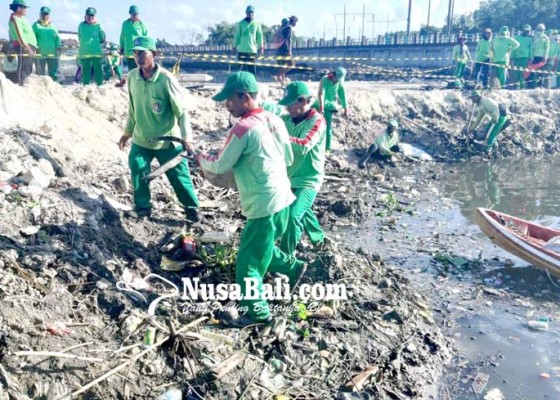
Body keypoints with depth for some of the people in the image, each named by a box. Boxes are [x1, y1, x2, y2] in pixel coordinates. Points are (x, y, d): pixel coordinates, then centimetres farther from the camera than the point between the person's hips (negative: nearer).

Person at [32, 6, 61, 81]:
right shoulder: (36, 25, 6)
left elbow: (57, 38, 11)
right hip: (40, 55, -2)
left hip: (52, 54, 2)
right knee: (40, 74, 2)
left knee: (54, 73, 2)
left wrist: (58, 48, -2)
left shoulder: (53, 26, 17)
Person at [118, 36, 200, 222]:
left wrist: (187, 136, -23)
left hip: (167, 140, -4)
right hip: (141, 139, 4)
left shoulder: (166, 79, -19)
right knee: (138, 173, 3)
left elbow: (181, 110, -15)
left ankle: (192, 207, 23)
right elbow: (132, 108, 11)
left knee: (179, 176, 4)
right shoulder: (132, 77, -2)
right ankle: (142, 206, 24)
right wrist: (127, 132, 17)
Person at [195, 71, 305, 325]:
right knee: (260, 247, 29)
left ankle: (258, 312, 19)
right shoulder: (274, 120, 5)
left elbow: (220, 166, -8)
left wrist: (201, 159, 12)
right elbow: (289, 158, 15)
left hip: (264, 205, -8)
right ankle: (293, 267, 38)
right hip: (282, 198, 9)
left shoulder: (243, 128, -18)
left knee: (248, 263, 6)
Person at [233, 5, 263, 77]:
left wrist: (261, 46, -2)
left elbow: (259, 36, 6)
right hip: (242, 50, 0)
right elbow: (237, 35, 9)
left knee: (252, 69, 0)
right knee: (242, 68, 3)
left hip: (252, 49, 0)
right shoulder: (241, 23, 7)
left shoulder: (257, 23, 8)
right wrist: (235, 46, 6)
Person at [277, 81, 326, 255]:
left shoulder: (317, 121, -19)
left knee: (293, 215, -20)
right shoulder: (287, 119, -1)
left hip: (308, 180, -7)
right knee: (302, 210, 25)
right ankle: (317, 236, 51)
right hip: (290, 177, 7)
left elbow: (303, 146, -35)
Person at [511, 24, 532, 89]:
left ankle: (522, 86, -3)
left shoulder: (530, 39, 11)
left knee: (523, 72, -5)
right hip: (517, 57, 0)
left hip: (525, 57, 0)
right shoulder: (517, 37, 10)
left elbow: (531, 49, 9)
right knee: (516, 72, -5)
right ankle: (515, 84, 1)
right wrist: (512, 58, 0)